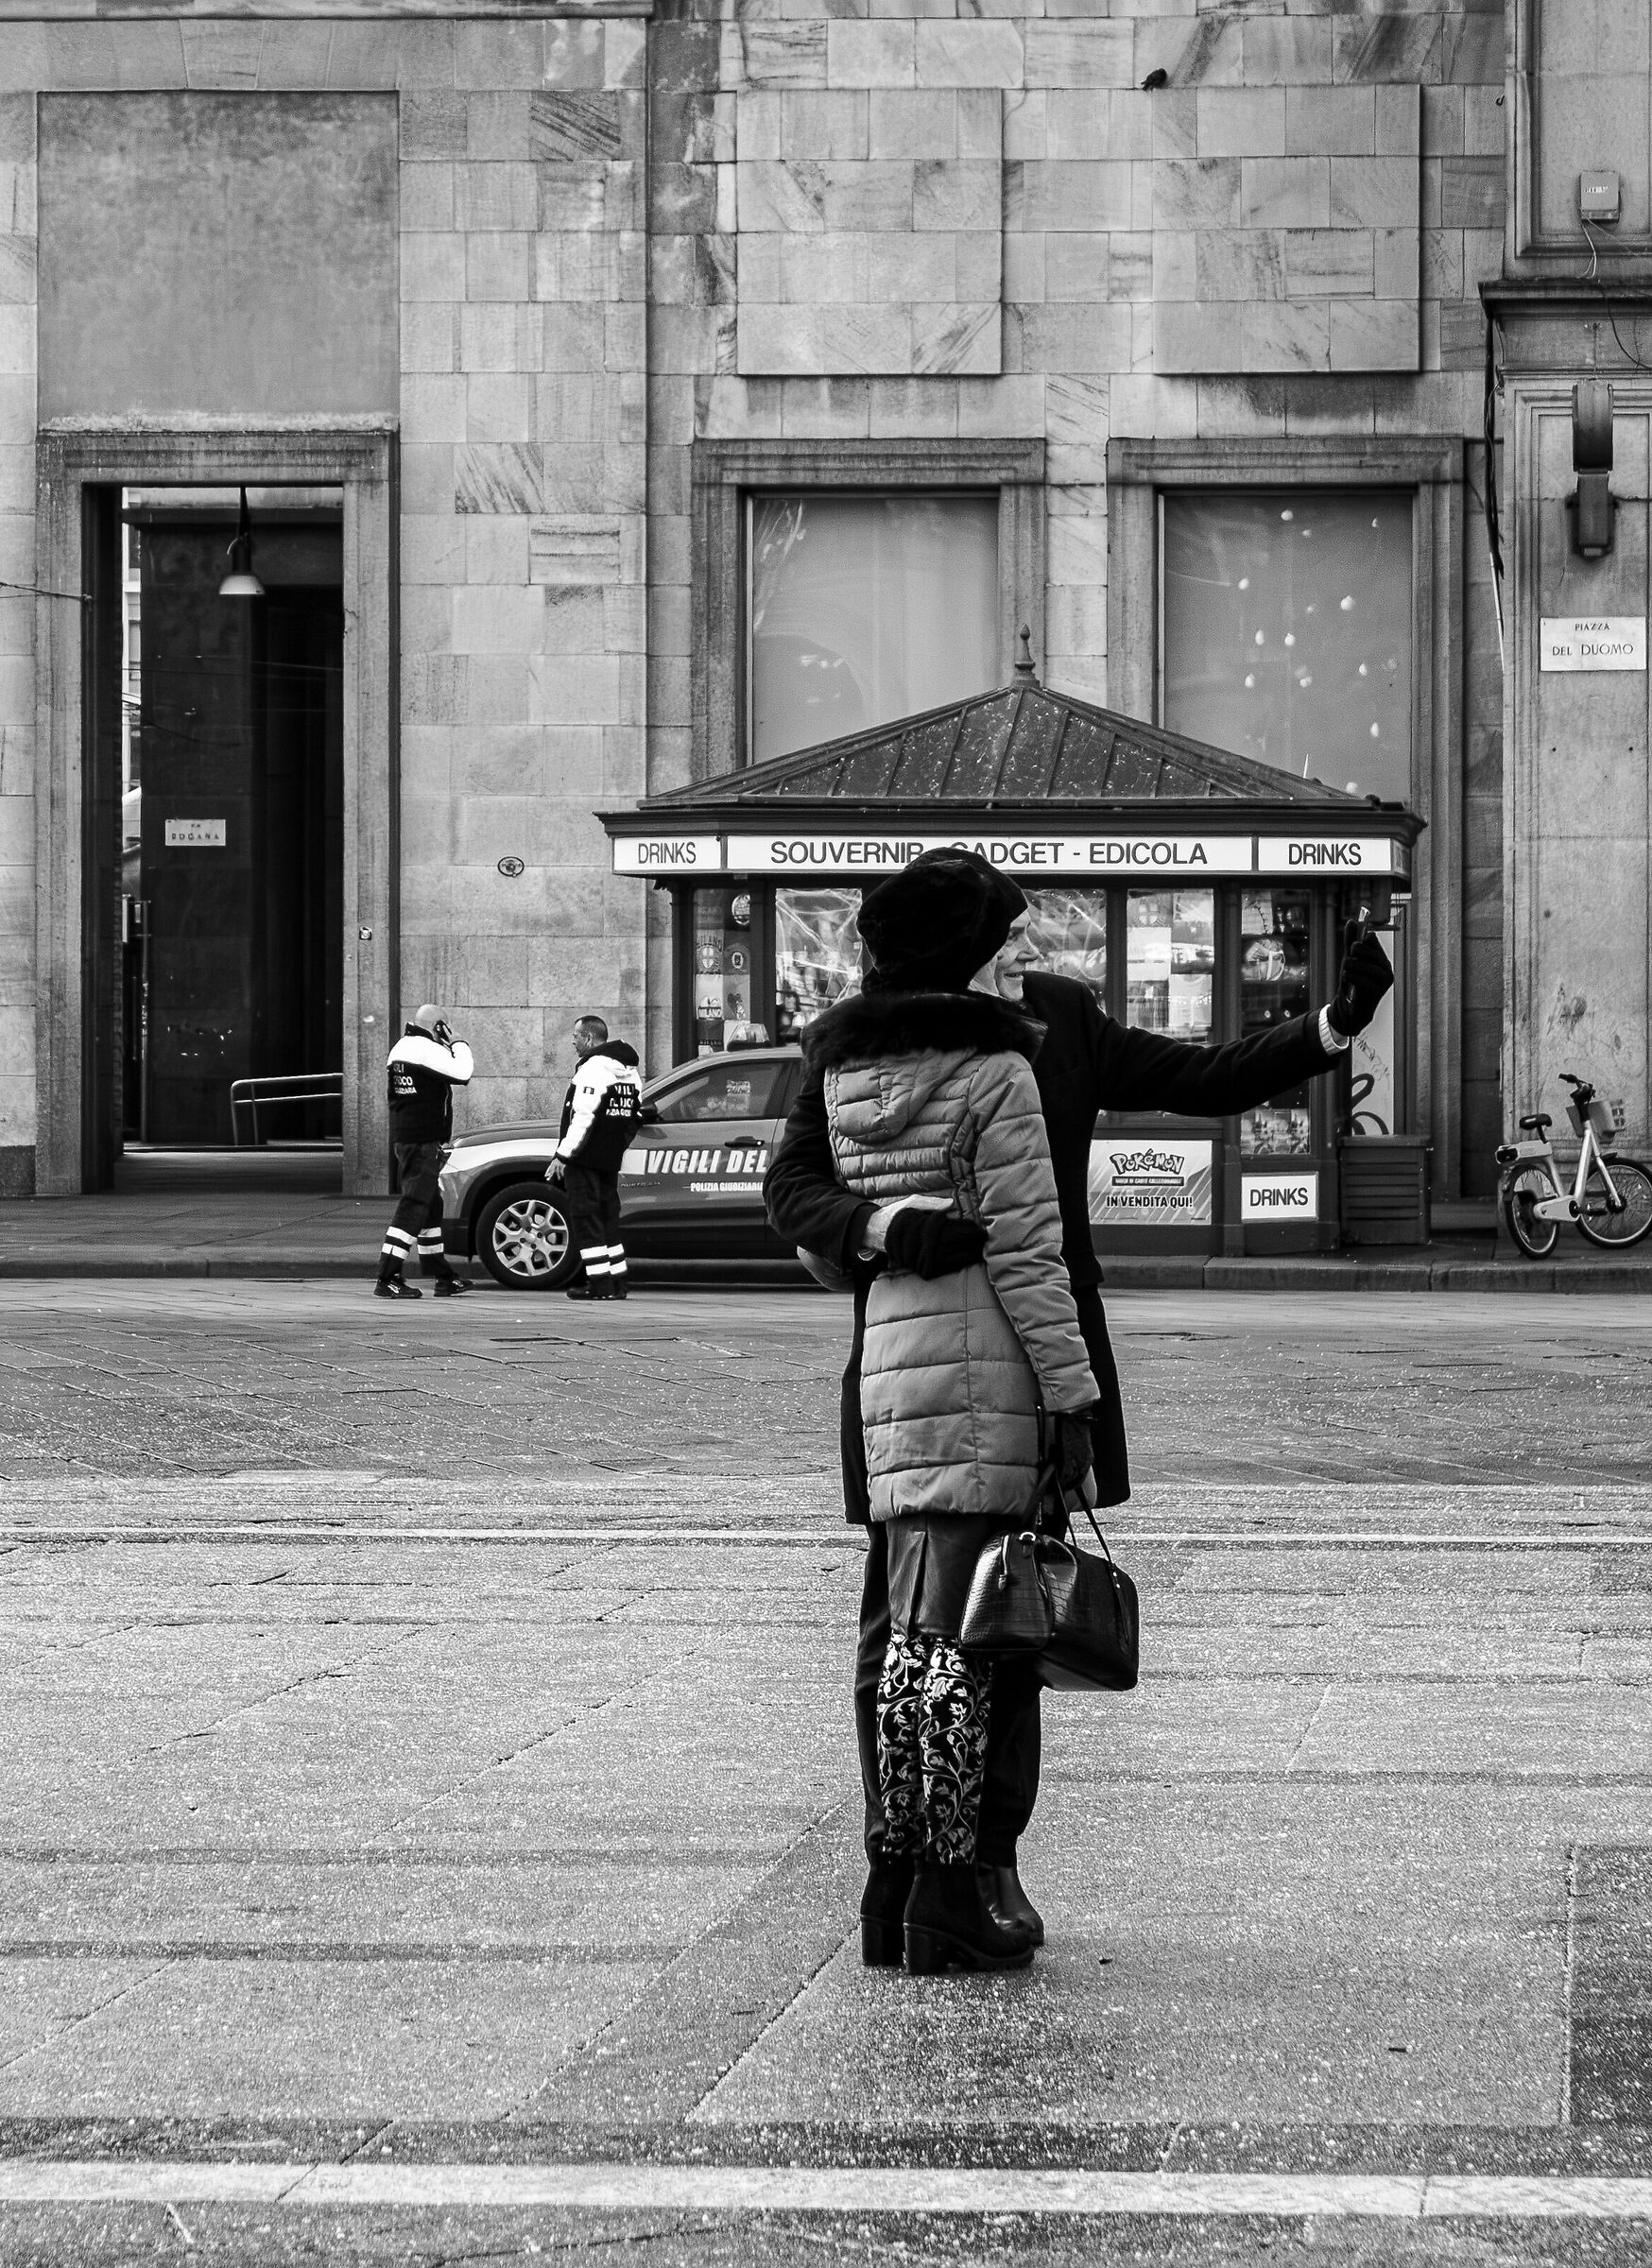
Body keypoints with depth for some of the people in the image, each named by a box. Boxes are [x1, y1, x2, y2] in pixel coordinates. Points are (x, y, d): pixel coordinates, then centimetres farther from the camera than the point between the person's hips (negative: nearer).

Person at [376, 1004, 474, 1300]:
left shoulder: (400, 1048, 14)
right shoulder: (427, 1050, -16)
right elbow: (462, 1073, -17)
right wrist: (456, 1042, -4)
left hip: (403, 1138, 10)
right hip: (425, 1140, -10)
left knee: (431, 1206, 18)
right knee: (414, 1206, -10)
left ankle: (443, 1277, 26)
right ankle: (388, 1280, -15)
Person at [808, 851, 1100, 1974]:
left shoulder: (845, 1068, 10)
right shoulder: (994, 1070, -9)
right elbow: (1025, 1249, -12)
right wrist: (1072, 1397, -9)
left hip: (887, 1348, 7)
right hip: (984, 1351, -6)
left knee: (915, 1627, 13)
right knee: (957, 1631, -6)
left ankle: (898, 1879, 15)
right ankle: (948, 1894, -4)